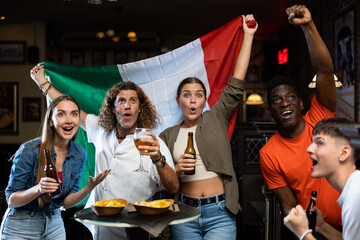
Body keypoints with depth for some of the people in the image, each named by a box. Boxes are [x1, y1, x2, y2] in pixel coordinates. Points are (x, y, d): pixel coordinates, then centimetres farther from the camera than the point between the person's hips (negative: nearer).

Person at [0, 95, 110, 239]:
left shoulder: (79, 154, -5)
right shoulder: (30, 150, -19)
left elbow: (66, 202, -1)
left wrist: (88, 189, -19)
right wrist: (38, 189, -31)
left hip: (54, 225, 4)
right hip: (20, 228, -4)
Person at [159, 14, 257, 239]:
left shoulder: (215, 119, 6)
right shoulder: (168, 136, 10)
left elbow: (236, 85, 0)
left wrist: (248, 36, 0)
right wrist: (176, 170, -10)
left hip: (220, 214, -1)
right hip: (185, 213, 2)